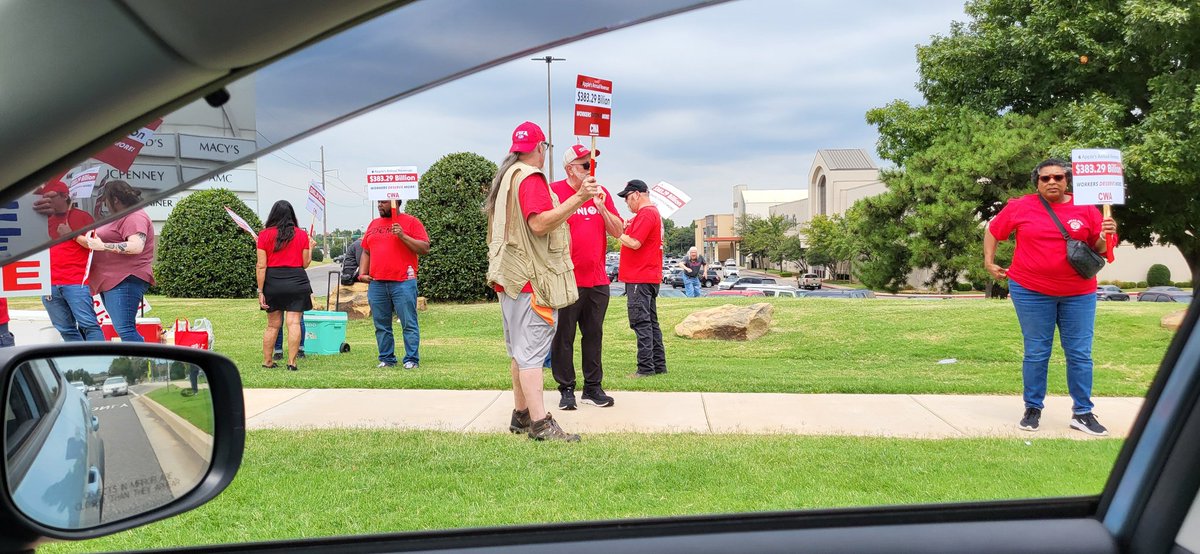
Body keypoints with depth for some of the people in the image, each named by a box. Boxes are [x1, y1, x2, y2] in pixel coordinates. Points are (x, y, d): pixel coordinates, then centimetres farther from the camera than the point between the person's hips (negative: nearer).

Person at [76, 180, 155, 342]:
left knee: (125, 330, -19)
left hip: (125, 281, -11)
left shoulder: (135, 217, -11)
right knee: (126, 329, 10)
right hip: (112, 281, 11)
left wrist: (102, 246, -22)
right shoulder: (122, 218, 24)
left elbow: (136, 247, -25)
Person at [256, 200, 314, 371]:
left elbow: (261, 265, -4)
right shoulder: (302, 235, 3)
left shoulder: (265, 234, 1)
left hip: (272, 283, 1)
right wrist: (310, 247, 21)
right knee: (294, 323, -3)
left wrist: (260, 291, -1)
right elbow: (305, 264, 4)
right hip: (297, 282, -1)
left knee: (273, 324, 12)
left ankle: (267, 361, 20)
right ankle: (292, 362, -6)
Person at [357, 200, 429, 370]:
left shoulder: (411, 222, 2)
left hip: (403, 283, -5)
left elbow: (425, 249, -6)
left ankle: (412, 360, 0)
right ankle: (386, 359, 17)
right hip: (376, 283, 5)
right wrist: (362, 273, 8)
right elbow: (366, 252, 21)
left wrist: (403, 236, -15)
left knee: (409, 323, -4)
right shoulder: (374, 224, 18)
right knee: (381, 325, 8)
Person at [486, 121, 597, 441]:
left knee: (520, 349, 13)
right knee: (532, 349, -12)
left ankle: (521, 415, 18)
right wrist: (578, 199, -25)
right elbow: (540, 223, -24)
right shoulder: (531, 178, -11)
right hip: (531, 279, -10)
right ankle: (540, 424, -14)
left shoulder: (506, 177, 20)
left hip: (511, 278, 10)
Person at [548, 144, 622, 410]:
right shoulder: (554, 191, -3)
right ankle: (566, 390, 10)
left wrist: (601, 208, -4)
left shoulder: (601, 193, 13)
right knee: (564, 336, 1)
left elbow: (618, 231, 10)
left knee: (594, 335, 10)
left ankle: (593, 388, 19)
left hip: (597, 281, 5)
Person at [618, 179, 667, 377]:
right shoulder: (654, 212, 20)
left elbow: (634, 243, -21)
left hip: (640, 278, -11)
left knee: (641, 322, -9)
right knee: (651, 322, 13)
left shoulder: (646, 214, -14)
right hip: (650, 277, 11)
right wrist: (626, 229, 7)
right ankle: (659, 366, 18)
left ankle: (646, 368, -8)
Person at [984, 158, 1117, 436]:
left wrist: (1105, 237, -16)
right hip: (1031, 291, -1)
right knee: (1036, 353, 5)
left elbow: (1099, 247, 5)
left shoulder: (1086, 209, 2)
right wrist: (989, 262, 5)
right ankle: (1032, 409, 16)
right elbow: (993, 231, 11)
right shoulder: (1020, 207, -1)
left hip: (1078, 293, 1)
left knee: (1080, 354, 4)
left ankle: (1083, 413, 13)